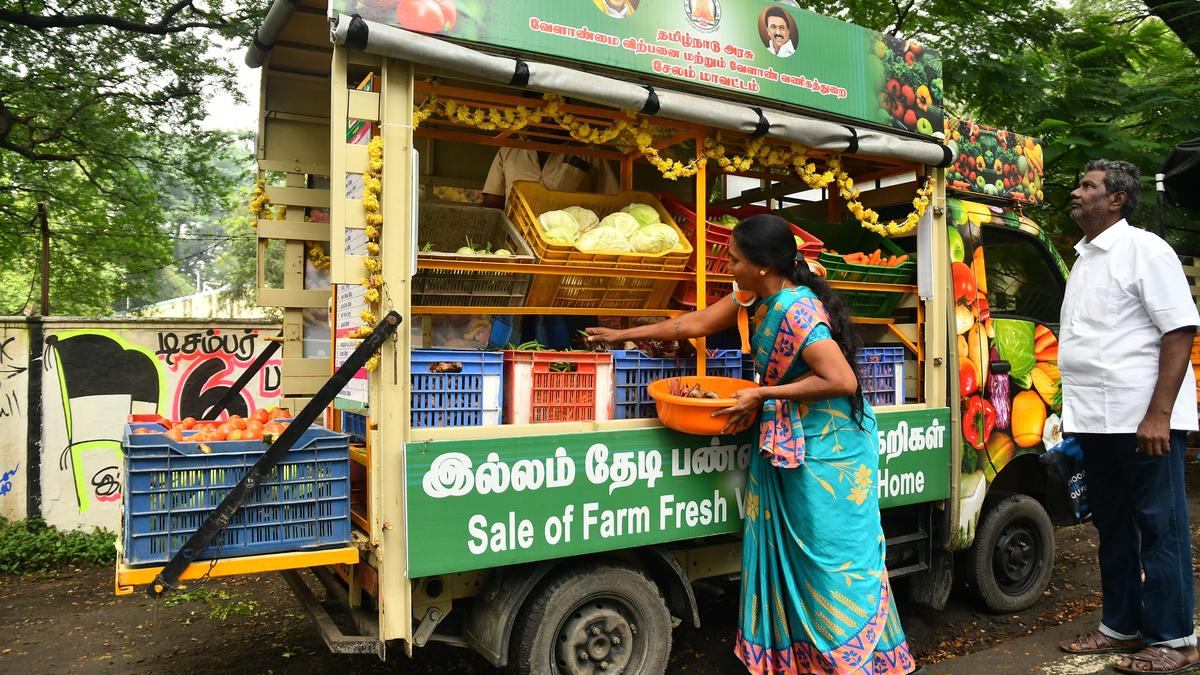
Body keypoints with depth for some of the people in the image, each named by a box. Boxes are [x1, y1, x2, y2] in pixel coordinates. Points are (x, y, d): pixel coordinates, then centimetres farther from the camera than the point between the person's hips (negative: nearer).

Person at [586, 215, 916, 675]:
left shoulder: (796, 310, -25)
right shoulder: (756, 296, 2)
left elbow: (842, 380, -28)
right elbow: (696, 323, 9)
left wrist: (763, 394, -24)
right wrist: (623, 335, 11)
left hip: (827, 447, -9)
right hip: (790, 443, 9)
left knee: (833, 553, 1)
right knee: (794, 550, 14)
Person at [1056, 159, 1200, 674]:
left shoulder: (1144, 250, -8)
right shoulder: (1084, 258, 16)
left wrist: (1158, 415, -21)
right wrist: (1073, 412, 18)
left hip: (1142, 419, -8)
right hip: (1095, 420, 8)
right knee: (1112, 526, 14)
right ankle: (1121, 627, 26)